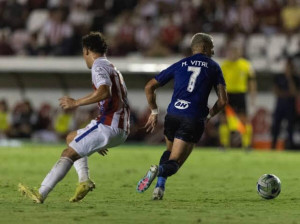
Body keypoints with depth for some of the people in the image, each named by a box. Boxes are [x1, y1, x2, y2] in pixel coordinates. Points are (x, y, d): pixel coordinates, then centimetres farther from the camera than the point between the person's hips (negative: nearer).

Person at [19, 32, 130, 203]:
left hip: (108, 126, -9)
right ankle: (84, 179, 4)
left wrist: (76, 103, -16)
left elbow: (104, 92, -25)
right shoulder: (114, 69, 26)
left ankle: (41, 194, -15)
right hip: (122, 132, 9)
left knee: (68, 154, -8)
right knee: (72, 138, 24)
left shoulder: (99, 67, -5)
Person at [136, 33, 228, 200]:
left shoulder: (180, 65, 19)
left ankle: (160, 185, 6)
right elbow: (223, 100, 2)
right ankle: (160, 170, -34)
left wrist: (154, 112, 25)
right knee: (174, 163, 1)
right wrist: (208, 116, 17)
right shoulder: (213, 67, 12)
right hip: (194, 120, -3)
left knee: (170, 152, 29)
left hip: (173, 115, 3)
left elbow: (149, 87, 17)